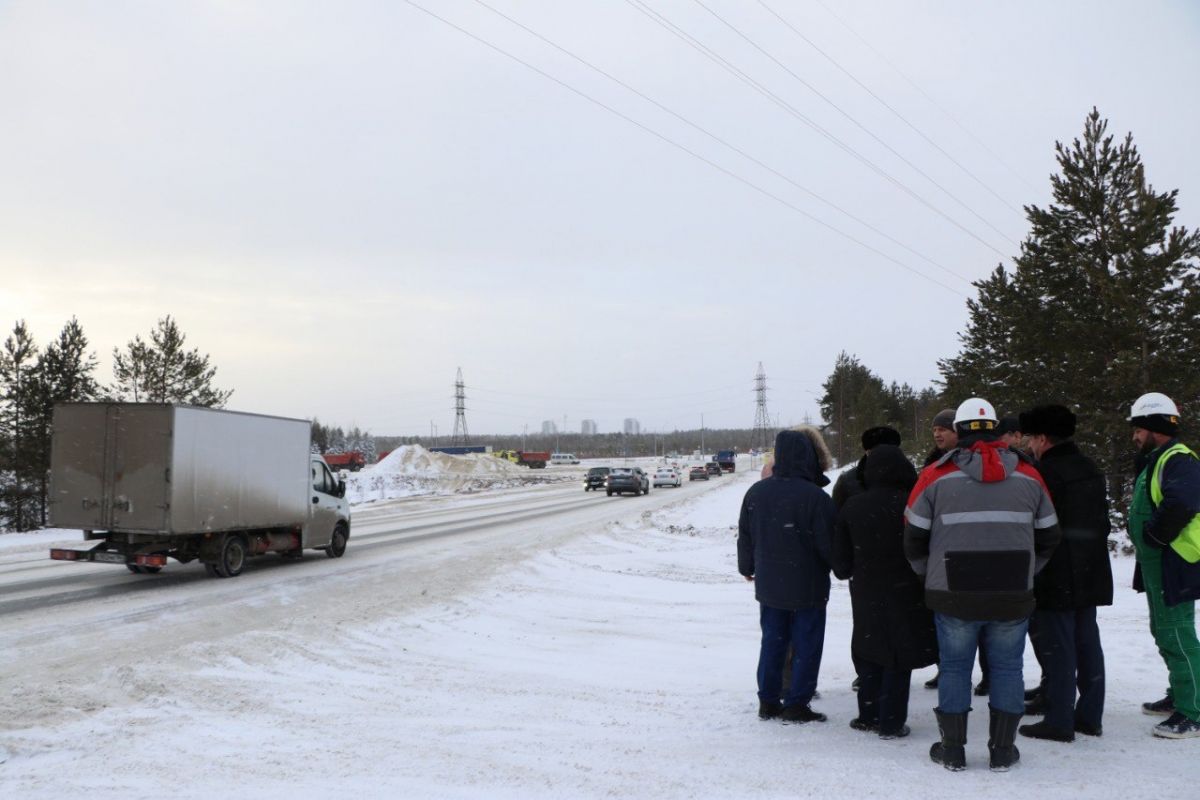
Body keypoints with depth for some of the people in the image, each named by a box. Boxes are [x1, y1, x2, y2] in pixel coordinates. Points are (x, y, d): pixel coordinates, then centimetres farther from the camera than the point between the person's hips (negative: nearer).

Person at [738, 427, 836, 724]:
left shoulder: (755, 492, -3)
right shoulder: (816, 497, -20)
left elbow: (745, 536, 8)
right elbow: (828, 544, -15)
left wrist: (747, 567, 23)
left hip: (768, 585, 5)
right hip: (807, 587, -5)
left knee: (772, 641, 15)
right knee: (806, 645, 8)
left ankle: (768, 701, 20)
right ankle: (796, 704, 11)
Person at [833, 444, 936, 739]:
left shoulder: (852, 507, -3)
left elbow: (841, 562, 2)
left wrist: (847, 573, 22)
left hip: (866, 595, 3)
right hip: (905, 594, -3)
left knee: (869, 654, 17)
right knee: (899, 659, 6)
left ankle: (869, 716, 22)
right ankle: (891, 723, 10)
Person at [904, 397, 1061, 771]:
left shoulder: (936, 476, -4)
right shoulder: (1029, 477, 5)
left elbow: (914, 538, -1)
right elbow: (1048, 538, 12)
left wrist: (932, 576, 15)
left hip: (953, 598, -2)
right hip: (1013, 598, 2)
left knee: (954, 667, 10)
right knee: (1007, 669, 13)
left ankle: (953, 750, 17)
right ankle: (1002, 751, 19)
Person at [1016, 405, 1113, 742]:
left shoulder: (1046, 473, -17)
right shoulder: (1091, 470, 11)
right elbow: (1103, 521, 19)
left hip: (1055, 580, -9)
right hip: (1090, 575, 9)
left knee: (1056, 648, -2)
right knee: (1087, 643, 13)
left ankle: (1058, 721, 2)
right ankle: (1089, 715, 21)